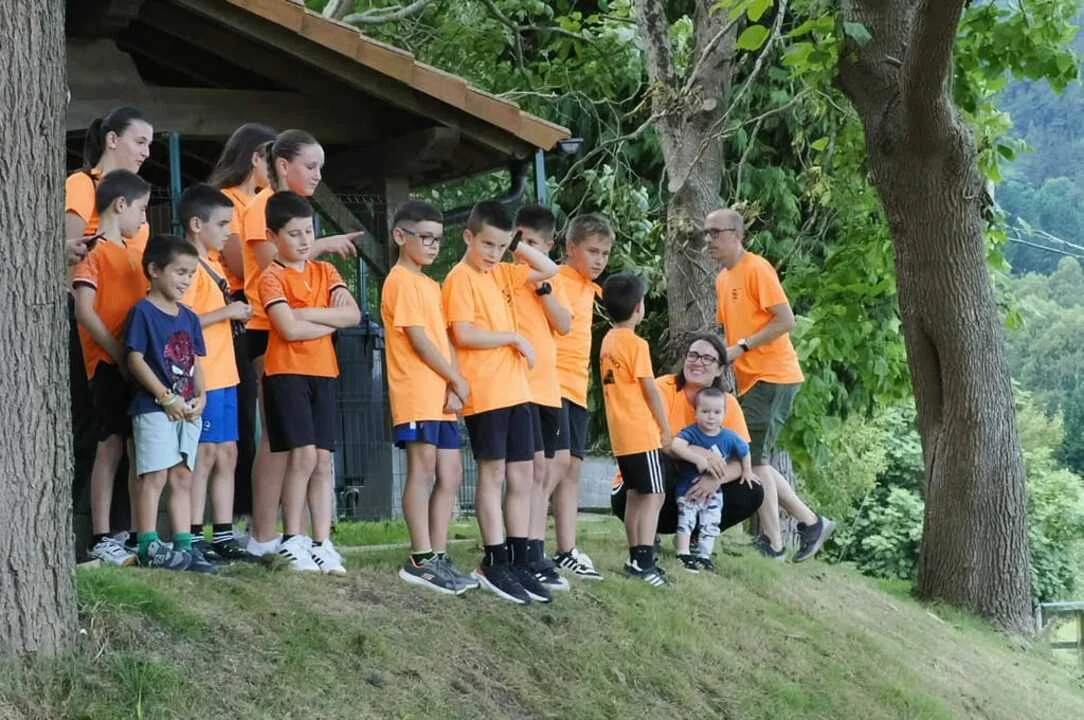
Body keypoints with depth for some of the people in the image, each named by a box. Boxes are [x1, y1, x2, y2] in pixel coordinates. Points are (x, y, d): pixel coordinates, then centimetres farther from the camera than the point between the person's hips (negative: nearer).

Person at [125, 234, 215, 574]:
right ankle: (149, 546, -4)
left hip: (187, 410, 7)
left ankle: (184, 545, 11)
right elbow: (135, 360, -12)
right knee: (154, 476, -7)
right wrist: (167, 397, -15)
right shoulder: (143, 312, -7)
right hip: (154, 407, -7)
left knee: (182, 477, 8)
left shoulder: (189, 318, 14)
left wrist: (200, 396, -1)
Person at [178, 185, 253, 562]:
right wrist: (226, 312, -18)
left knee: (227, 454, 10)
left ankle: (224, 536, 15)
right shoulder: (189, 265, -13)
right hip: (202, 376, -10)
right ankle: (194, 538, -3)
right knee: (206, 453, -7)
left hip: (224, 374, 10)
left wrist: (236, 312, 12)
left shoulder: (212, 263, 17)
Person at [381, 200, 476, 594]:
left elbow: (443, 339, 13)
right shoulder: (402, 281, -7)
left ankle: (438, 557, 10)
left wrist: (454, 387, -2)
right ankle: (422, 559, -6)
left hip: (442, 396, 9)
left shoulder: (431, 286, 20)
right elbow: (419, 339, -14)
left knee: (450, 476, 7)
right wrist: (457, 380, -9)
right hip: (417, 394, -9)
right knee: (423, 472, -8)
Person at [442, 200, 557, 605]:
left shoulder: (498, 275, 15)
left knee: (521, 476, 6)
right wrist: (514, 337, -11)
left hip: (514, 389, 8)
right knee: (493, 472, -5)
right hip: (484, 393, -8)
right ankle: (494, 563, -2)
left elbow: (549, 270, 25)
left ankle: (518, 562, 9)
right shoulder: (461, 278, -7)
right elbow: (463, 334, -17)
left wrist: (516, 246, 13)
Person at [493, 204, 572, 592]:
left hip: (548, 388, 7)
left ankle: (537, 554, 14)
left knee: (545, 475, 9)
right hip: (517, 383, -7)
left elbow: (564, 325, 1)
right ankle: (533, 559, -15)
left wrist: (543, 286, -9)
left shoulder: (547, 279, 15)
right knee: (535, 466, -15)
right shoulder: (501, 271, -2)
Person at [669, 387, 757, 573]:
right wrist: (698, 458, -45)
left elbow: (744, 451, 13)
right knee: (686, 520, -10)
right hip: (688, 487, -4)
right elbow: (675, 445, -39)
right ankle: (683, 554, -5)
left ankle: (704, 555, 19)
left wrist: (747, 472, 16)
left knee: (710, 526, 8)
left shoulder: (729, 437, -7)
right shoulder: (691, 433, -20)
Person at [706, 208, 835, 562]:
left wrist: (742, 347, -20)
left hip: (772, 377, -9)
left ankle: (773, 544, -3)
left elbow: (786, 320, -18)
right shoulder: (723, 278, 15)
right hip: (750, 380, 9)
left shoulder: (756, 269, -12)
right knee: (755, 460, 10)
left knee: (754, 459, -9)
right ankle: (810, 522, 17)